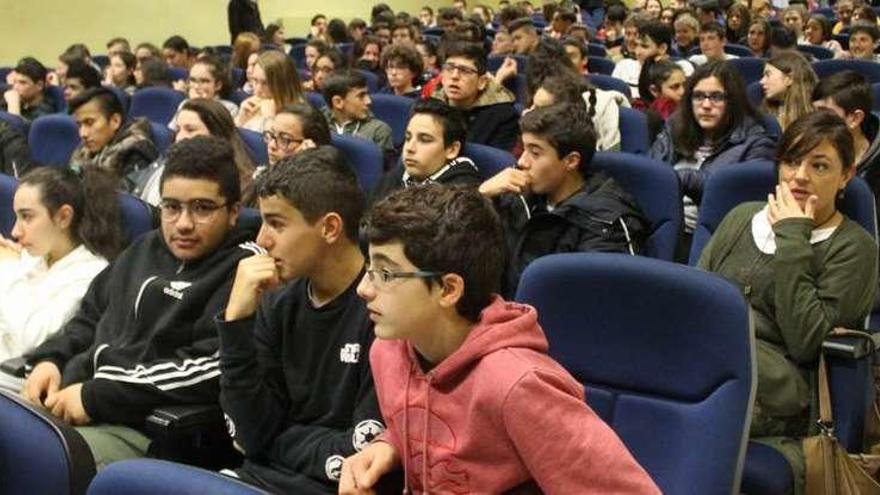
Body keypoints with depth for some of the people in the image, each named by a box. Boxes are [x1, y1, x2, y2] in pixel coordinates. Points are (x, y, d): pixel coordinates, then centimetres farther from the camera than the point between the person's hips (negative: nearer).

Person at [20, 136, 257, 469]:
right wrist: (50, 358, 6)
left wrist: (95, 397, -18)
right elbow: (90, 315, 29)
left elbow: (211, 368, -20)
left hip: (140, 428, -8)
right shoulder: (146, 248, 19)